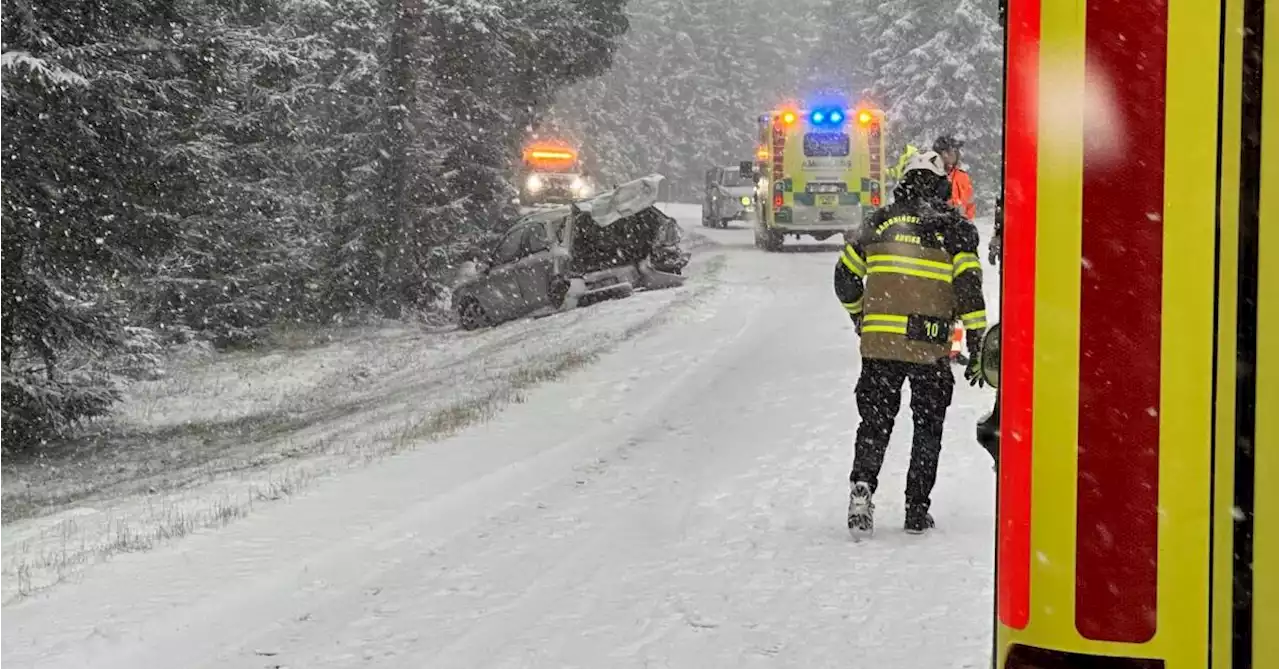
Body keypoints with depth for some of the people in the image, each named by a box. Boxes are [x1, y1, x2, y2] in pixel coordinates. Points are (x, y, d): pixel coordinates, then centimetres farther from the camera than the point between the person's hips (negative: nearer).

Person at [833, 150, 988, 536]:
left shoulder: (882, 221, 10)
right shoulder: (954, 228, 2)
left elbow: (845, 277, 15)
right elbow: (969, 290, -6)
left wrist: (861, 318, 31)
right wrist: (977, 349, -2)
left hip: (879, 343, 2)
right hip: (930, 347, -1)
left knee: (875, 421, 12)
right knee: (928, 427, 13)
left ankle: (862, 484, -11)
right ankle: (917, 511, 13)